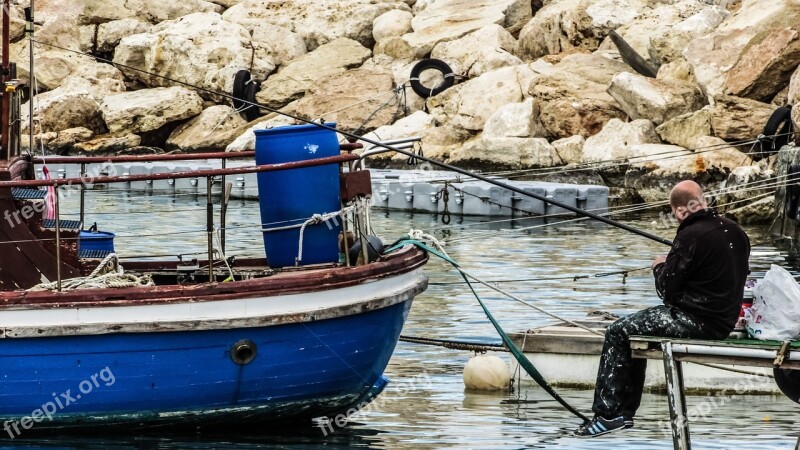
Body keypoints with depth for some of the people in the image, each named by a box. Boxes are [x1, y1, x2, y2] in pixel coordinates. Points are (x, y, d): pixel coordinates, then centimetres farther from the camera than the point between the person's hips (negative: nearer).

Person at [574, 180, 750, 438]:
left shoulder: (691, 235, -19)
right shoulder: (734, 231, 7)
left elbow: (666, 290, -15)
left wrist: (660, 267, 8)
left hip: (697, 321, -9)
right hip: (725, 321, 9)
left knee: (618, 333, -1)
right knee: (635, 329, 24)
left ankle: (608, 414, -2)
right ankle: (624, 412, 25)